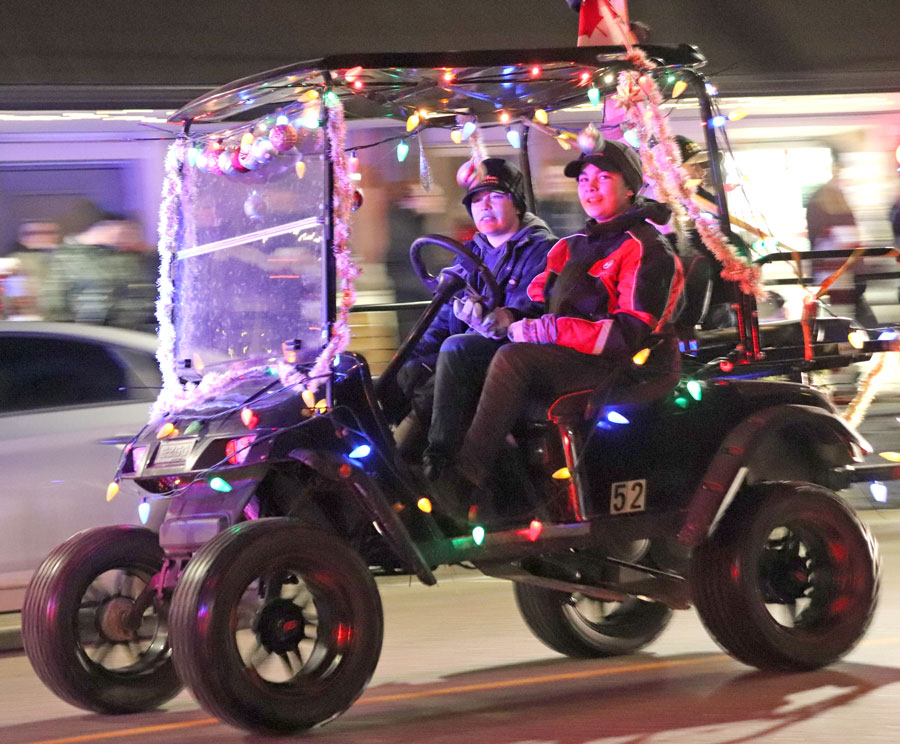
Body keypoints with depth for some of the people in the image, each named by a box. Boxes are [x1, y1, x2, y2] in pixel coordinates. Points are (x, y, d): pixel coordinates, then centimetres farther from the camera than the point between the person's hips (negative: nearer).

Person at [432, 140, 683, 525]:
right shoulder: (575, 246, 22)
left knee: (512, 360, -31)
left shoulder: (647, 250, -5)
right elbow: (540, 302, 21)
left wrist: (550, 330, -20)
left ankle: (466, 479, -32)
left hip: (616, 364, -8)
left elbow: (632, 333, -16)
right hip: (566, 359, 8)